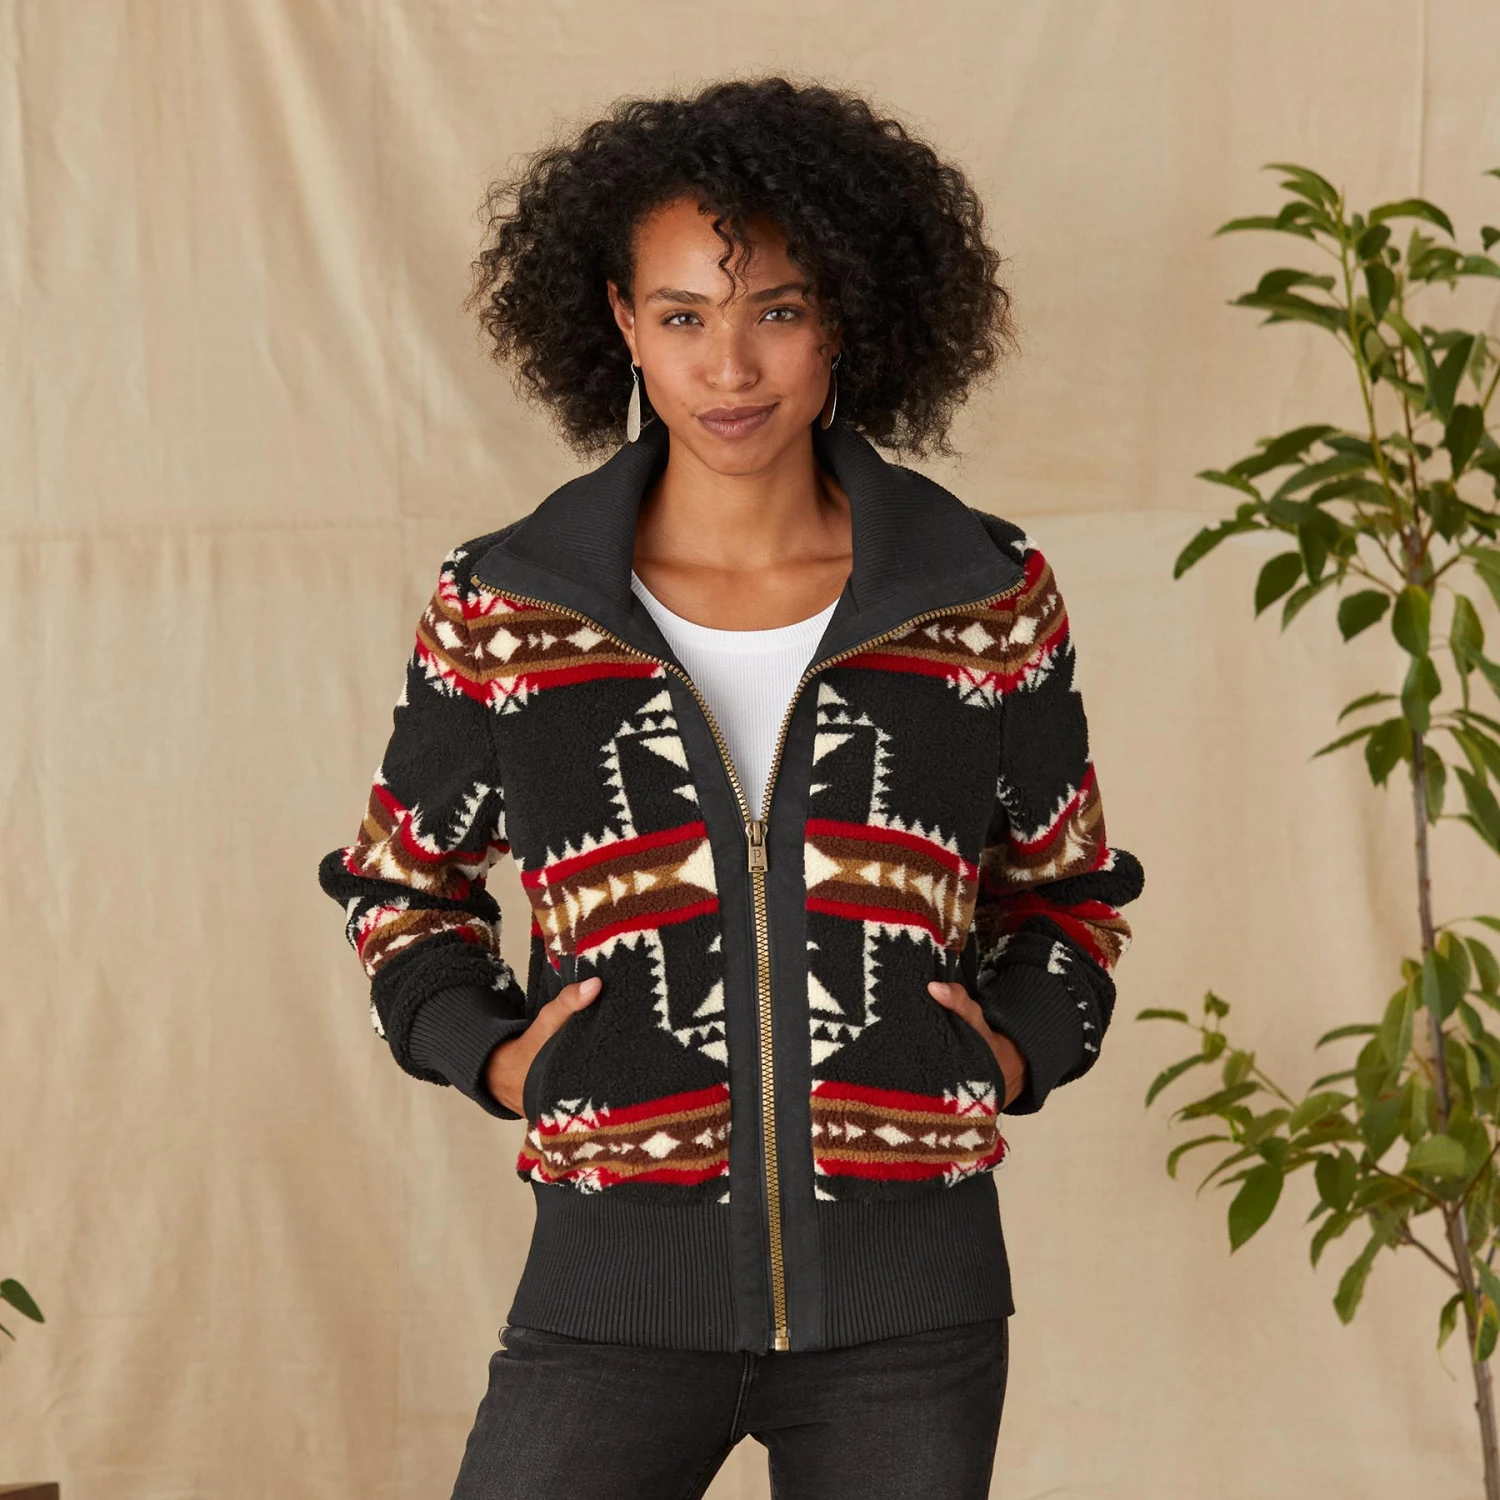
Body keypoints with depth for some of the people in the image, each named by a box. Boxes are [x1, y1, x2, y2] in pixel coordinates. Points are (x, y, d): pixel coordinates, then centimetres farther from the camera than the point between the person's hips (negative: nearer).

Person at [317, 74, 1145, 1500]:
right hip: (619, 1278, -1)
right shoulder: (505, 611, 1)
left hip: (910, 1309, 1)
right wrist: (491, 1053, 0)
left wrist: (1015, 1050, 1)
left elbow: (1069, 888, 18)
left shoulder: (987, 599, 3)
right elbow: (400, 882, 16)